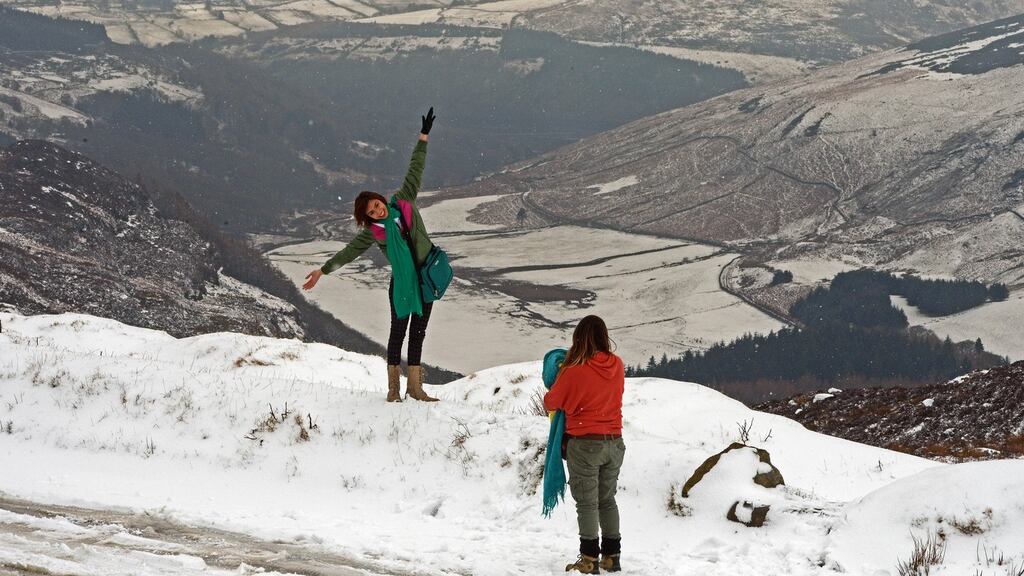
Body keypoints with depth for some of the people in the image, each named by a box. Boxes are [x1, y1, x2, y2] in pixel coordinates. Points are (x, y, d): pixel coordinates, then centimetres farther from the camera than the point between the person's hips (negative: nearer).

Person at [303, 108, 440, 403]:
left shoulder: (403, 201, -2)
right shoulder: (373, 232, -7)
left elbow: (415, 171, 2)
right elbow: (348, 252, -4)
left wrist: (423, 137, 0)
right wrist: (322, 271, -7)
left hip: (426, 276, 3)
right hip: (402, 281, -3)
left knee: (418, 332, 6)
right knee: (399, 330, -1)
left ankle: (415, 386, 10)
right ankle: (394, 387, 3)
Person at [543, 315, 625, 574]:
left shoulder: (574, 371, -17)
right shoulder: (617, 365, -4)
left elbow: (551, 403, -6)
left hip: (585, 444, -5)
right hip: (615, 443, 5)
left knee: (587, 503, 3)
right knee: (607, 499, 17)